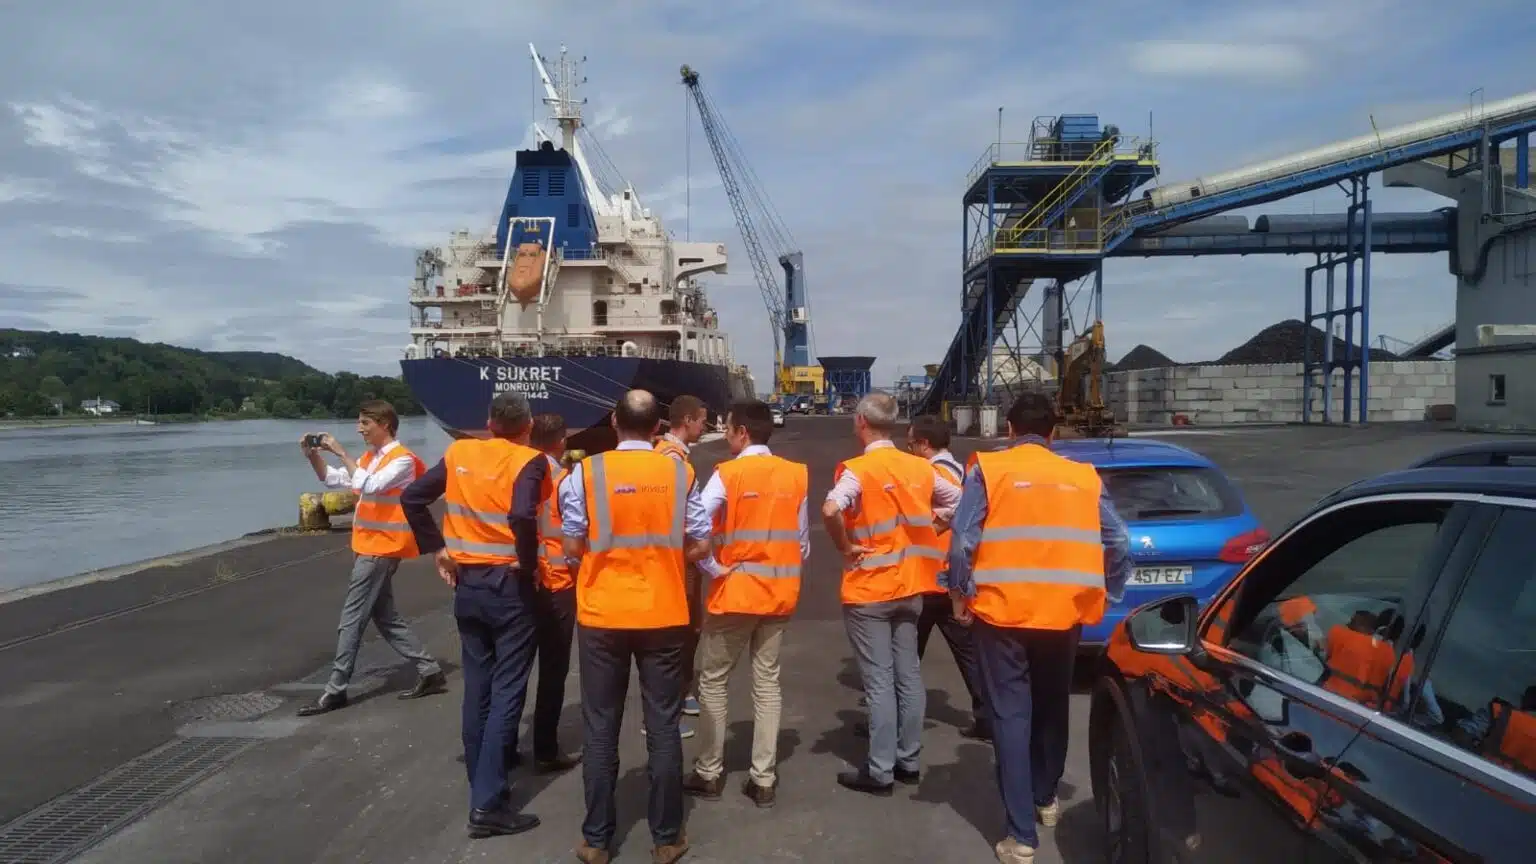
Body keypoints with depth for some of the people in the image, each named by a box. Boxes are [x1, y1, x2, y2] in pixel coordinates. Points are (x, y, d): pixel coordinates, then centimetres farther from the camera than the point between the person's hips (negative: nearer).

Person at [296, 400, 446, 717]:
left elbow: (369, 486, -28)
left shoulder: (402, 460, -15)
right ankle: (429, 670, 17)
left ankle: (335, 691, 3)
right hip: (368, 547, 9)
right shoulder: (369, 457, 13)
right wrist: (313, 456, 5)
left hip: (382, 549, -9)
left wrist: (342, 453, -23)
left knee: (351, 619, -5)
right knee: (384, 615, 12)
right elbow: (333, 479, 21)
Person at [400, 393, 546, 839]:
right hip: (509, 586, -5)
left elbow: (412, 498, 5)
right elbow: (523, 516, -29)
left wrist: (437, 547, 9)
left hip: (467, 583, 5)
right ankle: (488, 803, 0)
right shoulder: (529, 461, -12)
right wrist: (528, 563, -14)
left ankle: (482, 781, 28)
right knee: (506, 691, 0)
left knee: (477, 686, 16)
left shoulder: (459, 452, 4)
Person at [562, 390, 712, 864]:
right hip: (664, 615, 1)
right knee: (663, 729, 10)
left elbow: (573, 546, -3)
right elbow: (700, 546, -1)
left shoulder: (586, 472, -7)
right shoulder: (680, 472, -4)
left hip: (602, 615, -1)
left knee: (601, 730, 11)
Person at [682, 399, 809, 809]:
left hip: (734, 592, -4)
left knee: (712, 680, 11)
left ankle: (709, 773, 18)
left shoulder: (728, 474, -11)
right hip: (779, 594, 4)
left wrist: (712, 568, -10)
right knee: (767, 682, 11)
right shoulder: (796, 475, 2)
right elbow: (802, 541, 5)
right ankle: (763, 779, 14)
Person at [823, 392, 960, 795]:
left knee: (879, 681, 0)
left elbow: (831, 509, -33)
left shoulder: (858, 469, -15)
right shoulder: (919, 467, 4)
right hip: (909, 586, 6)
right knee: (908, 675, 13)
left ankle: (880, 771, 7)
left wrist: (845, 548, -18)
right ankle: (908, 760, 24)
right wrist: (924, 529, 10)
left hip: (869, 590, -6)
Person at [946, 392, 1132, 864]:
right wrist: (1104, 596, 15)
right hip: (1064, 612, 4)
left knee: (1011, 715, 2)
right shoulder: (1083, 477, 8)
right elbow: (1119, 542, 4)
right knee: (1051, 706, 22)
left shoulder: (988, 469, -2)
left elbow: (963, 540, -11)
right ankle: (1046, 798, 40)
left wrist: (962, 594, 1)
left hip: (1003, 611, -3)